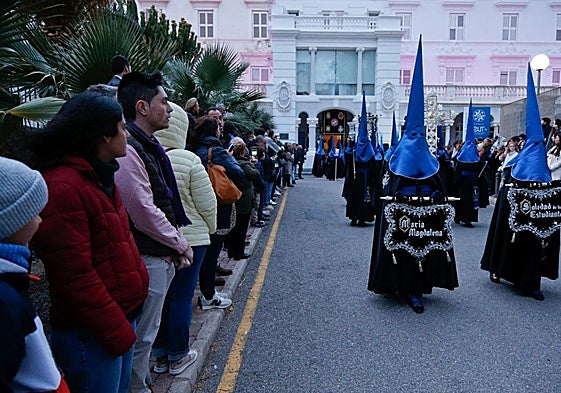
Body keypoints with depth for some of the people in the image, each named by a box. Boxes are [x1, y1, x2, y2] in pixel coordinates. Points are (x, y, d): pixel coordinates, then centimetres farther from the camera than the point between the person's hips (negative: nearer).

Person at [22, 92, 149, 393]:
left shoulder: (98, 178, 10)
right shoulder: (63, 188, -21)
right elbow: (75, 277, -24)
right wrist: (118, 332, -17)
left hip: (122, 317, 9)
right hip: (92, 335, -9)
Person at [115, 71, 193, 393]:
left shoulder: (148, 146, 13)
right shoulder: (127, 149, -19)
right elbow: (144, 213, -23)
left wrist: (176, 245, 7)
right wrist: (181, 244, -10)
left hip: (162, 255, 10)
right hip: (147, 259, -10)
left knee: (147, 329, 23)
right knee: (143, 334, 6)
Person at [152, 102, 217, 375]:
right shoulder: (188, 160, -15)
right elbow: (207, 203, -10)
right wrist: (210, 228, 8)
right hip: (188, 238, -3)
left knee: (159, 296, 16)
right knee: (181, 297, 9)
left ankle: (159, 355, 30)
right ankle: (177, 356, 24)